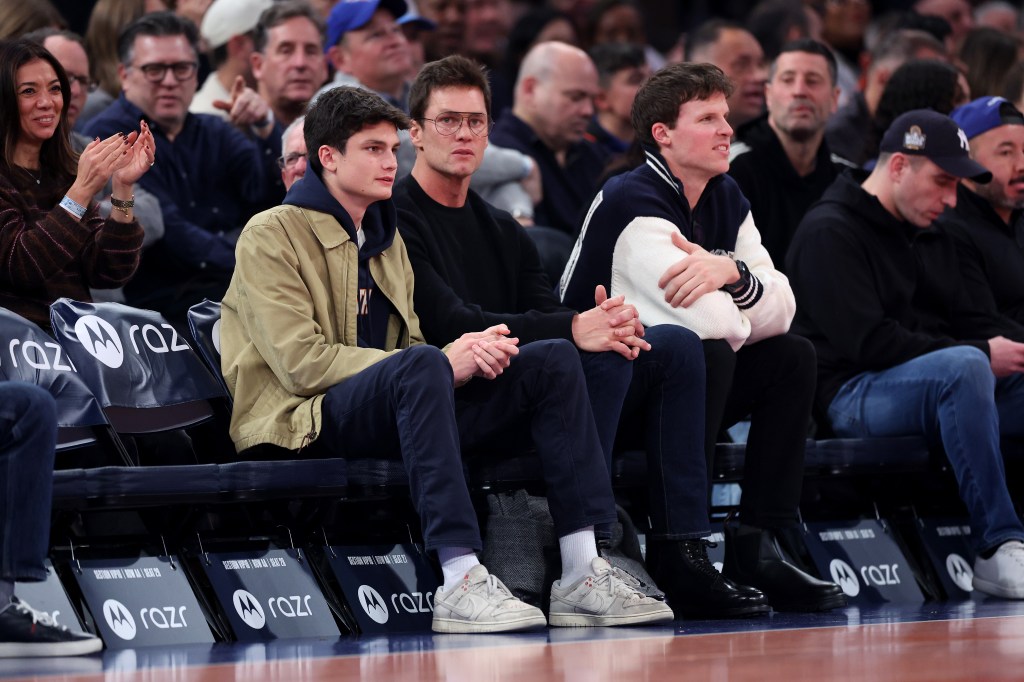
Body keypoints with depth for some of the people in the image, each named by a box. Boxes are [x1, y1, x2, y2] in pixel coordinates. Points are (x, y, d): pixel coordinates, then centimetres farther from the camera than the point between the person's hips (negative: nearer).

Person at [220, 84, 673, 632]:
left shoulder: (385, 238, 25)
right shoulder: (271, 235, -2)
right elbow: (301, 362, -15)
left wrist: (467, 356, -6)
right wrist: (444, 364, -19)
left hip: (398, 413, 8)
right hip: (308, 423, -8)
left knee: (553, 361, -7)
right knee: (420, 366, -38)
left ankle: (582, 575, -17)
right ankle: (460, 583, -46)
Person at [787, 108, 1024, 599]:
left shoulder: (926, 239, 23)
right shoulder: (830, 232, -5)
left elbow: (962, 325, 22)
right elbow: (866, 342, -16)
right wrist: (982, 354, -16)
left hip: (944, 387, 9)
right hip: (851, 393, -9)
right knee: (965, 367, -36)